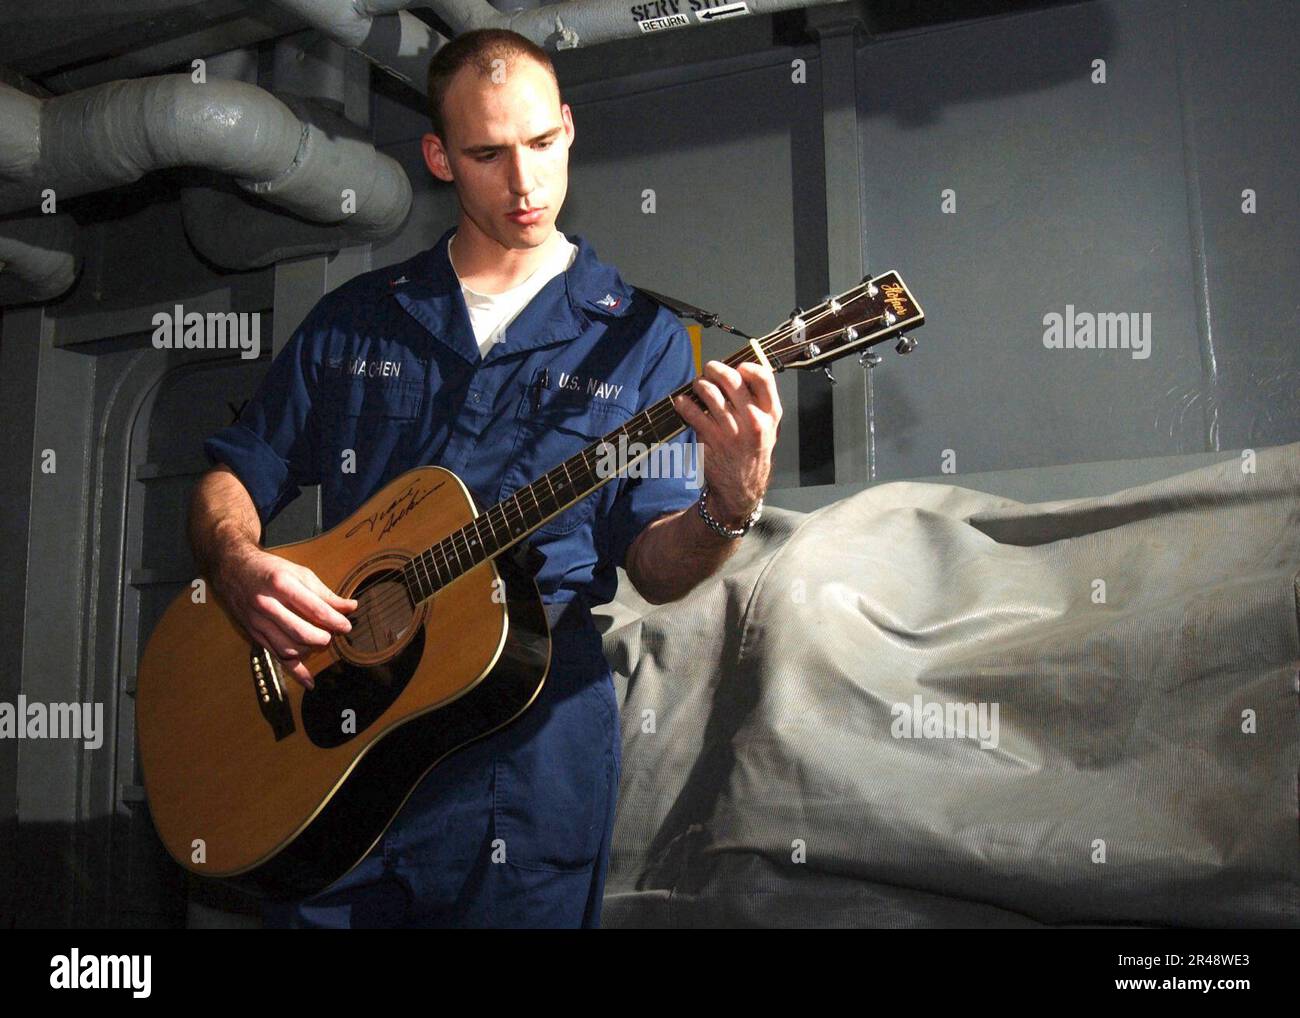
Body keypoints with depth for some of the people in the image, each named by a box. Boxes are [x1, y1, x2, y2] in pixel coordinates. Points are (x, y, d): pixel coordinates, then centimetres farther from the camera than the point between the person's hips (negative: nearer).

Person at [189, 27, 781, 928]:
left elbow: (656, 566, -4)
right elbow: (231, 481, 10)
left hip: (531, 741, -1)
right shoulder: (353, 320, 8)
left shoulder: (640, 338, 1)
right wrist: (240, 566, -11)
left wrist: (730, 506, -24)